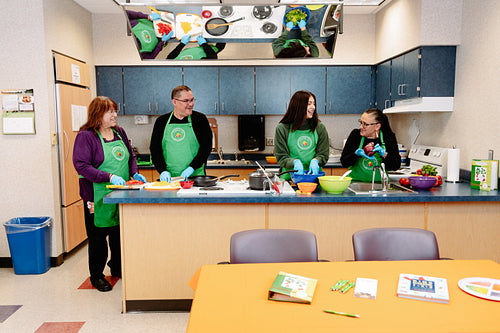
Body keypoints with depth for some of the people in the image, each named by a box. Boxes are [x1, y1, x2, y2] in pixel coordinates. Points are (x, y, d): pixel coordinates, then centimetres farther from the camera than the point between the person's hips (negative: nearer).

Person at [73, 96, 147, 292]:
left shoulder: (119, 132, 9)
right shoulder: (86, 136, -11)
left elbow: (131, 156, 19)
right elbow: (81, 165, -18)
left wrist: (135, 173, 1)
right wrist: (109, 177, -26)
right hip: (98, 196, -6)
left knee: (120, 232, 16)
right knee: (98, 236, 5)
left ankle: (117, 268, 35)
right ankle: (96, 276, 23)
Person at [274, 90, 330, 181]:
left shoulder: (320, 127, 10)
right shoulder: (282, 128, 3)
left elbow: (323, 154, 9)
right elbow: (281, 157, 1)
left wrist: (315, 161, -14)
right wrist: (295, 162, -19)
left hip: (313, 174, 1)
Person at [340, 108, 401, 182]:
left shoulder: (389, 137, -1)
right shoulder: (355, 134, -2)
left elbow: (396, 166, -4)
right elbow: (344, 163, -4)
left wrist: (384, 154, -20)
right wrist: (356, 154, -21)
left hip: (379, 183, 1)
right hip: (356, 181, 0)